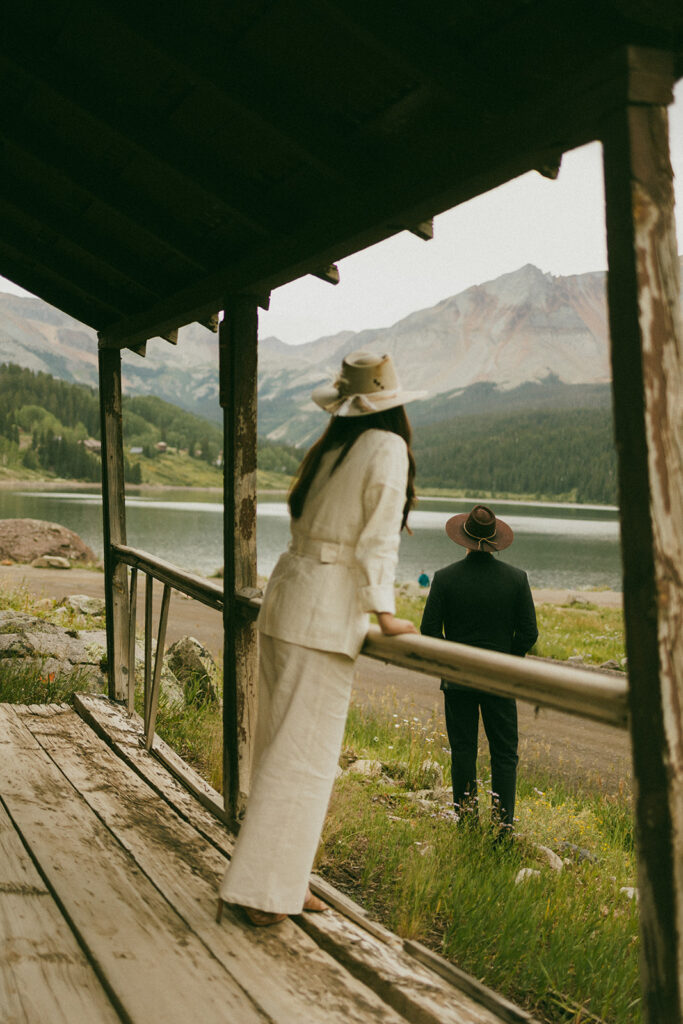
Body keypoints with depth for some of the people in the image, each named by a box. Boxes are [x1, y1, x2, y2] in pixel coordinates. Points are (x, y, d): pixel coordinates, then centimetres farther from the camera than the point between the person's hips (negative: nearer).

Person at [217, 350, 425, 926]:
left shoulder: (329, 447, 12)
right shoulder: (387, 448, -6)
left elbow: (304, 521, 12)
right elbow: (377, 538, -10)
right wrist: (384, 611, -6)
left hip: (286, 597, 8)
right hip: (325, 615, -7)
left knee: (282, 746, 12)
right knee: (304, 755, -1)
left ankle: (285, 881, 23)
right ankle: (259, 889, 4)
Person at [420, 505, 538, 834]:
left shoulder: (445, 578, -8)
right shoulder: (516, 578, -5)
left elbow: (429, 630, -7)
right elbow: (528, 633, -3)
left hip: (457, 679, 0)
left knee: (463, 751, 9)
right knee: (504, 753, 8)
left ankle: (466, 821, 15)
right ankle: (504, 823, 5)